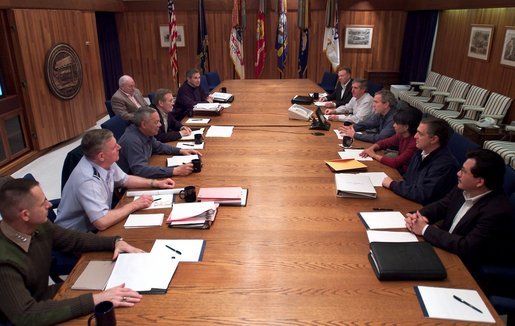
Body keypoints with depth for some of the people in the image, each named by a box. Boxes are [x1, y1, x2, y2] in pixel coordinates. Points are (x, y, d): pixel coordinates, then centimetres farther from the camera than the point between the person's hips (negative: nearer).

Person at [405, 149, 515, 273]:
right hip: (445, 246, 7)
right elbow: (441, 206, 8)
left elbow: (466, 247, -29)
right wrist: (417, 216, -13)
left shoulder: (497, 211, -27)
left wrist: (425, 229, -23)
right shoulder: (463, 189, -6)